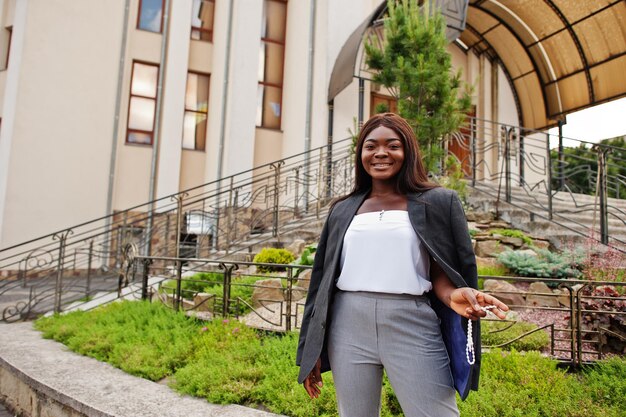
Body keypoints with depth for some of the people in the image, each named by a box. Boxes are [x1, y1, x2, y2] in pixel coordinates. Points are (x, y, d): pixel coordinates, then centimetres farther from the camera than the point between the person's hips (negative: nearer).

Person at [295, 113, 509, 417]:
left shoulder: (437, 201, 6)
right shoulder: (343, 211, 12)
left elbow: (441, 272, 2)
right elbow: (323, 278, 12)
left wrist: (454, 296, -22)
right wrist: (312, 351, 11)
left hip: (413, 327, -2)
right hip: (348, 328, 3)